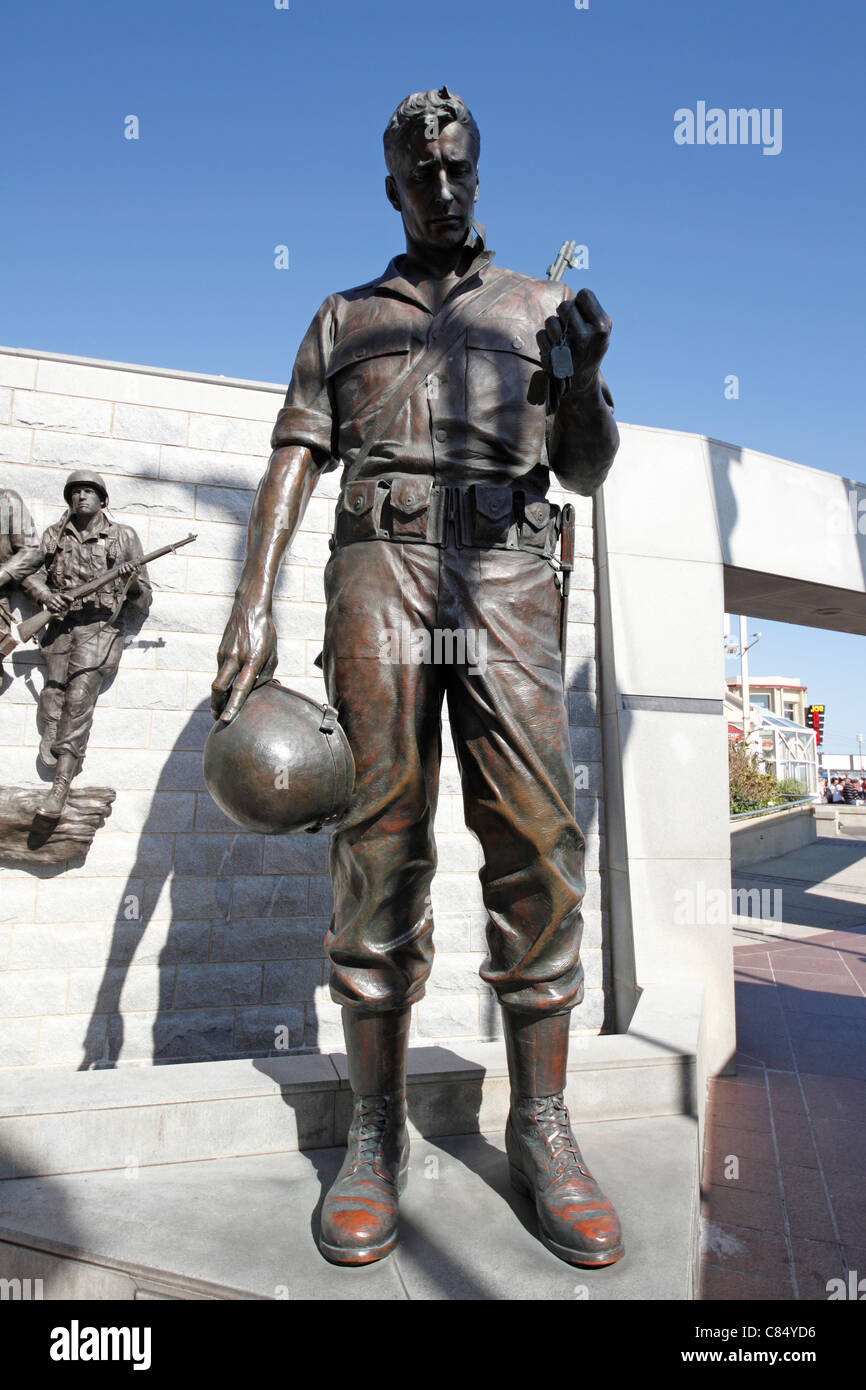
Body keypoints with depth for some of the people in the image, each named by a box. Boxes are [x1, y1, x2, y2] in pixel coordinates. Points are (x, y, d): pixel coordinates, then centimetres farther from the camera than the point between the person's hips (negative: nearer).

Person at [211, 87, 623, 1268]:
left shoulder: (537, 308, 25)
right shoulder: (344, 318, 24)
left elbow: (587, 472, 19)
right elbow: (294, 461, 12)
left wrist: (585, 378, -2)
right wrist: (253, 605, -2)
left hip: (507, 574, 1)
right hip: (380, 564, 0)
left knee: (535, 836, -10)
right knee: (382, 838, -7)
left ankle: (542, 1131, 1)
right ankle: (376, 1136, 2)